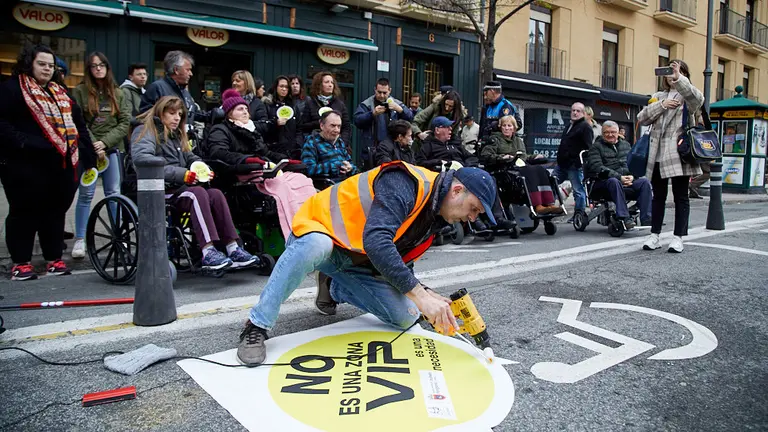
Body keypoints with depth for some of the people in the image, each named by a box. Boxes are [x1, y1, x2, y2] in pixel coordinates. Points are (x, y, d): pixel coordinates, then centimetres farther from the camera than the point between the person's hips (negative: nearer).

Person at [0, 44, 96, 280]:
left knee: (56, 212, 11)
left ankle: (54, 259, 21)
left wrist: (88, 154, 11)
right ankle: (20, 263, 11)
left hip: (61, 165, 6)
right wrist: (20, 142, -21)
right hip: (26, 165, -6)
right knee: (25, 212, 1)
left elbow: (79, 125, 20)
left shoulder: (61, 93, 20)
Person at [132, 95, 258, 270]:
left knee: (216, 194, -19)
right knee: (197, 193, -33)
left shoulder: (175, 134, 29)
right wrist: (181, 174, -23)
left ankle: (233, 249, -28)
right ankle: (208, 253, -41)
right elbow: (142, 159, -16)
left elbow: (190, 157, 32)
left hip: (178, 186, 7)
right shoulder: (145, 131, 2)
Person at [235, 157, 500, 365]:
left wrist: (426, 296, -7)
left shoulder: (435, 215, 4)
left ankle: (333, 289, 17)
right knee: (317, 245, -44)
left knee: (406, 317, -7)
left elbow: (400, 261, 10)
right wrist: (418, 294, -39)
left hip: (358, 264, 8)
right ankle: (257, 326, -25)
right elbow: (375, 240, -40)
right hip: (319, 230, -8)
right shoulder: (407, 183, -26)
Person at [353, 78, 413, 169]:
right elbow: (357, 120, -8)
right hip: (371, 151, -1)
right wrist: (373, 113, -21)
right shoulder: (366, 104, 5)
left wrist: (399, 109, -17)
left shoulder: (397, 104, 11)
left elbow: (410, 118, 1)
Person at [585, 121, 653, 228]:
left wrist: (631, 176, -9)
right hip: (603, 182, -5)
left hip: (627, 180, 5)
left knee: (644, 181, -21)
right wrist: (619, 177, -20)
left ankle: (646, 220, -24)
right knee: (614, 181, -37)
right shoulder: (596, 147, 6)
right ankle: (624, 218, -41)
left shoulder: (626, 145, 24)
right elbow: (597, 168, -11)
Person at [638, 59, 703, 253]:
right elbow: (642, 118, 7)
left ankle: (678, 237, 7)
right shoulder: (658, 96, 17)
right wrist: (661, 105, -6)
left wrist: (679, 79, -30)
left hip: (679, 154, -4)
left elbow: (698, 99, -20)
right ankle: (654, 235, 16)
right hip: (657, 155, 4)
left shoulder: (687, 95, 4)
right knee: (658, 196, 10)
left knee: (680, 197, 1)